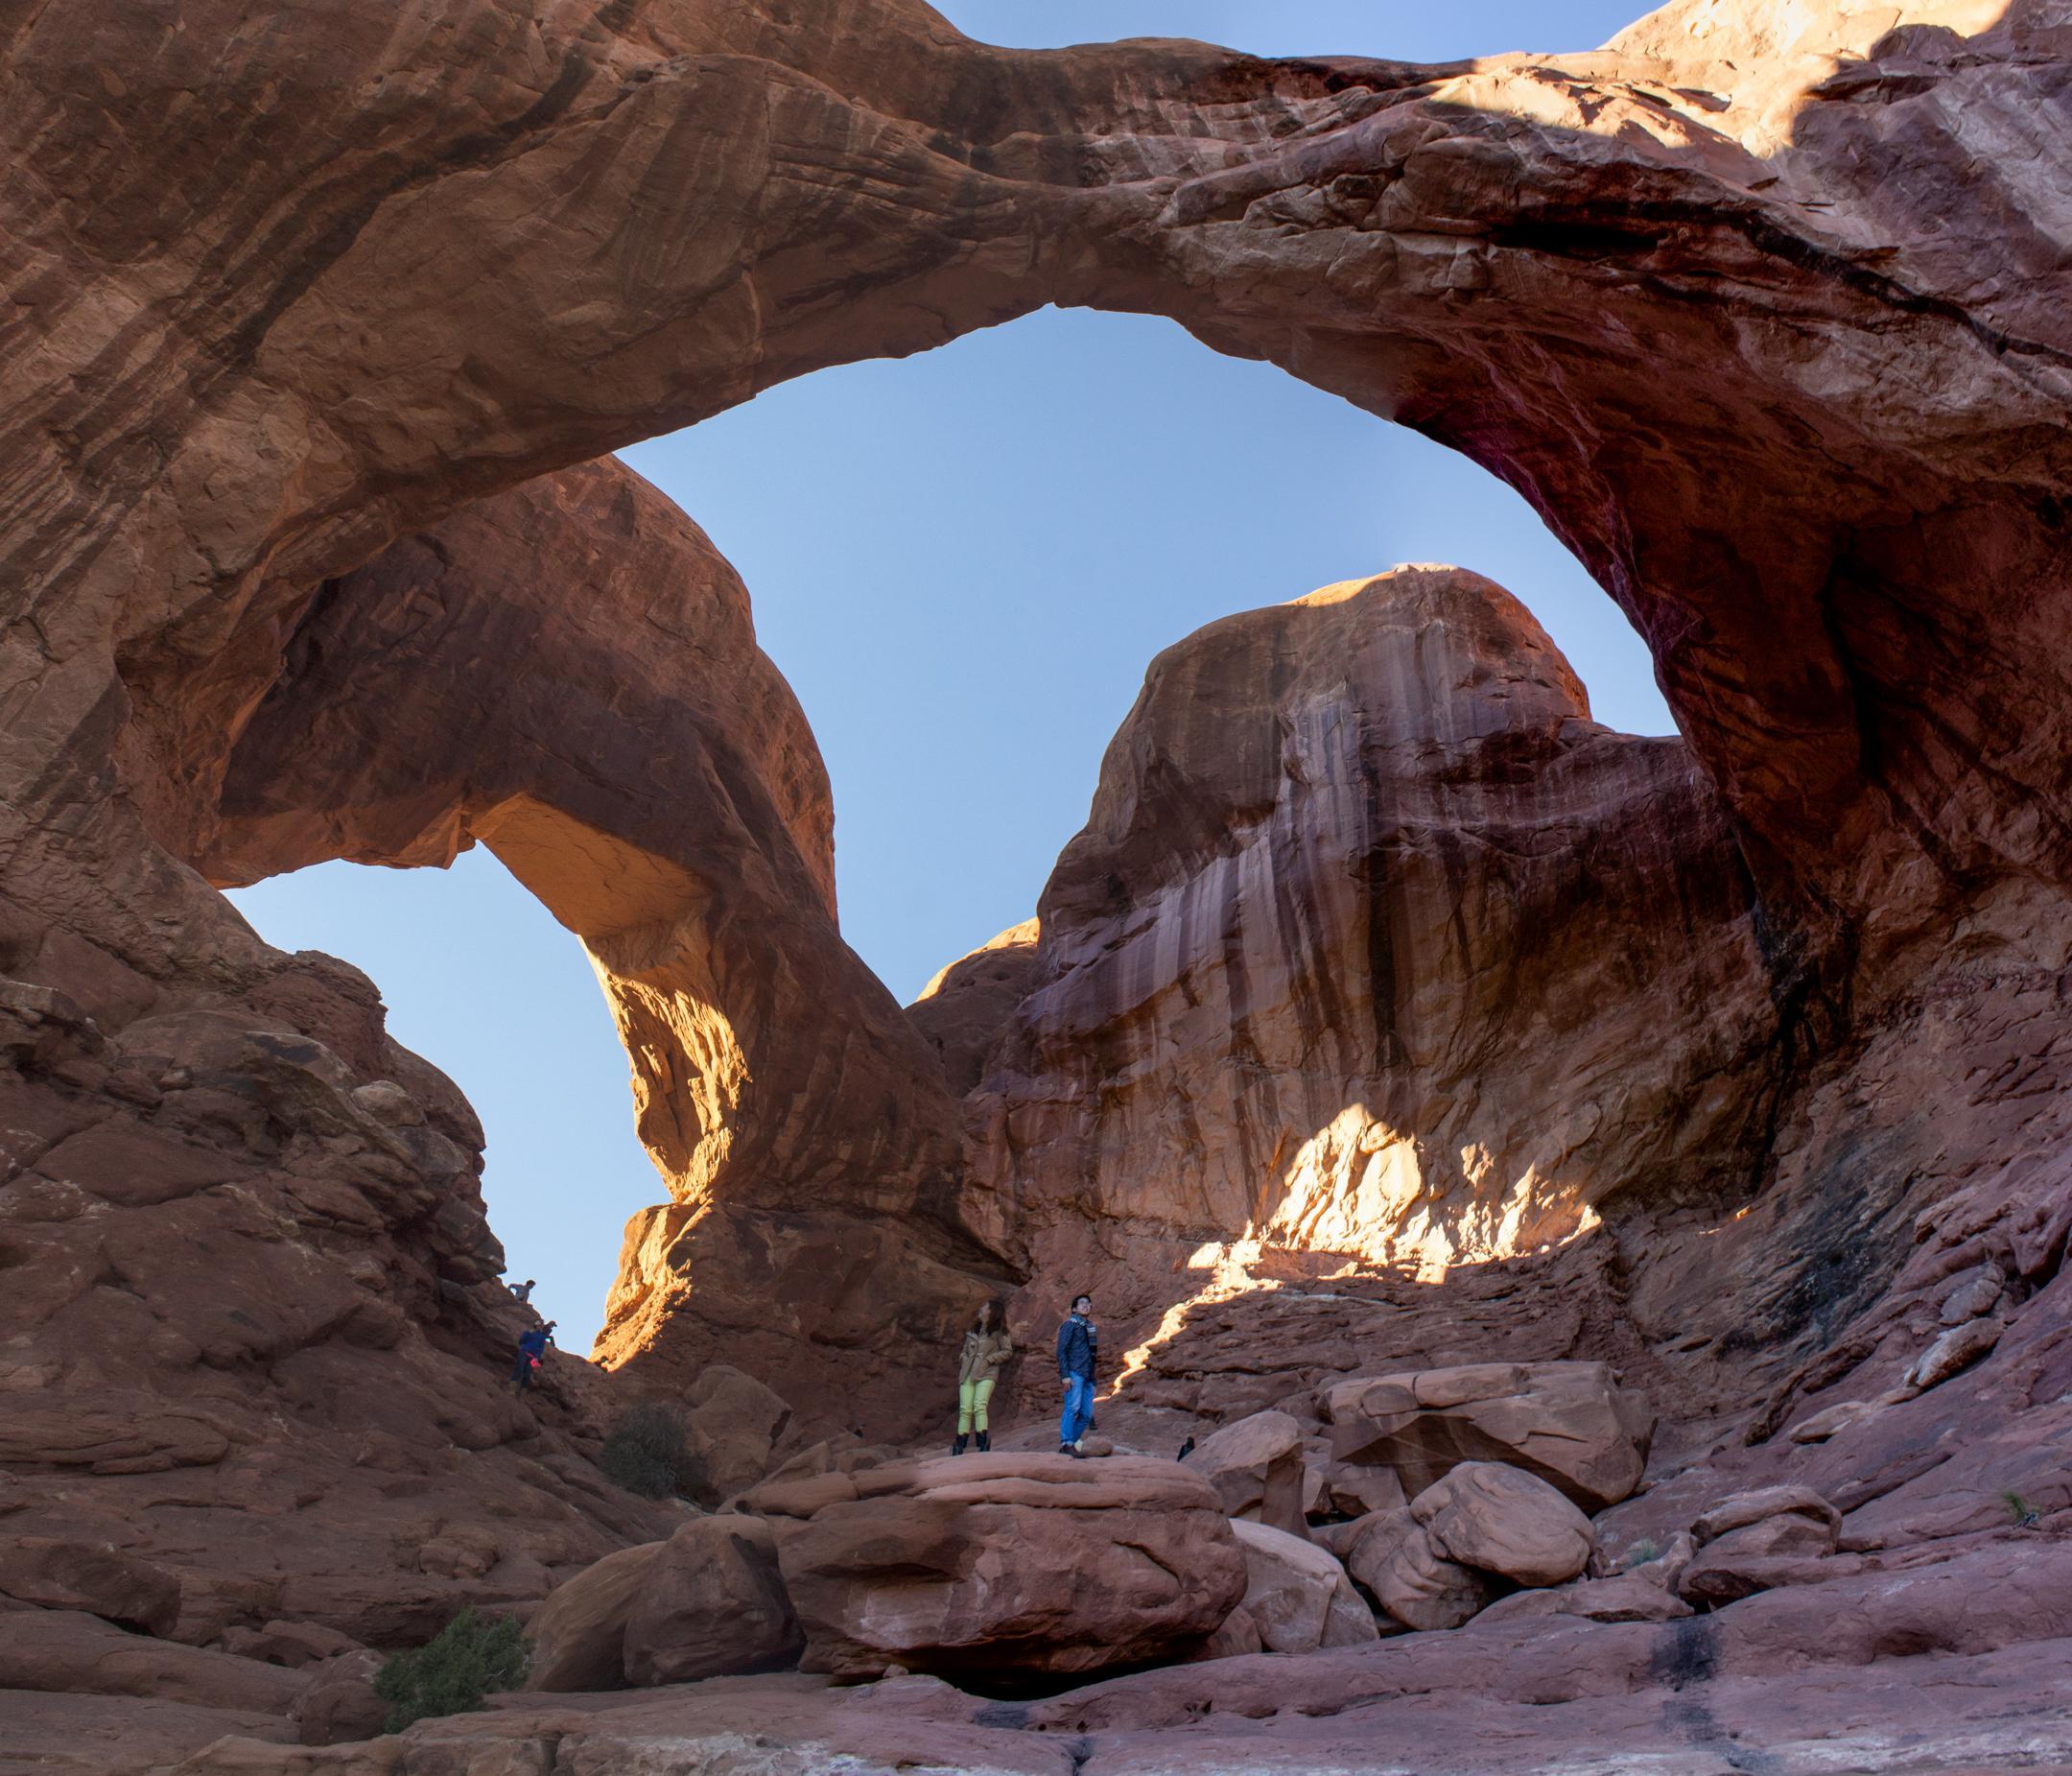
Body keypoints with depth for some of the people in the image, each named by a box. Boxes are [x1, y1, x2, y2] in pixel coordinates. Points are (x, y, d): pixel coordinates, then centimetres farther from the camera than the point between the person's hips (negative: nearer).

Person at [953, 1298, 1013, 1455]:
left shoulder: (998, 1332, 6)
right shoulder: (974, 1330, 23)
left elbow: (1008, 1351, 1)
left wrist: (989, 1359, -7)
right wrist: (963, 1359, 8)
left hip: (986, 1373, -5)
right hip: (968, 1374, 5)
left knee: (979, 1406, -22)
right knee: (965, 1409, -6)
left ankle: (983, 1444, -24)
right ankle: (959, 1446, -7)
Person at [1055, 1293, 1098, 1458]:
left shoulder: (1090, 1327, 24)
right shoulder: (1069, 1325, 2)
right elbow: (1061, 1351, -6)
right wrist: (1065, 1375, -16)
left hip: (1087, 1376, 7)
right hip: (1074, 1374, -7)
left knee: (1087, 1414, 2)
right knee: (1073, 1407, -17)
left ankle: (1072, 1443, 8)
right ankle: (1066, 1444, -18)